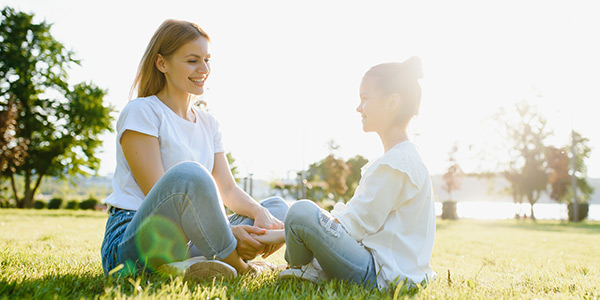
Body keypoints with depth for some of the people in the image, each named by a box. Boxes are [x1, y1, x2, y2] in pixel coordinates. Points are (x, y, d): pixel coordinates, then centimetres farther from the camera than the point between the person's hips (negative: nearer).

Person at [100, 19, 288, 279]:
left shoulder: (207, 124, 17)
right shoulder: (141, 112, -6)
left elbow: (228, 189, 9)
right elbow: (159, 194, -16)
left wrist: (261, 213, -13)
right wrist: (228, 230, -24)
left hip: (187, 244, 8)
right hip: (131, 243, -8)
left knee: (278, 208, 1)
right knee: (188, 174, -35)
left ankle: (191, 265, -22)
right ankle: (237, 266, -16)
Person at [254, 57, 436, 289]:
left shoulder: (395, 165, -18)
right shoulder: (403, 157, 16)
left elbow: (353, 225, -18)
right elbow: (355, 215, 15)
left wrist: (285, 234, -10)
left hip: (383, 276, -11)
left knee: (301, 211, -22)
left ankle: (303, 270, 5)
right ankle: (318, 269, 4)